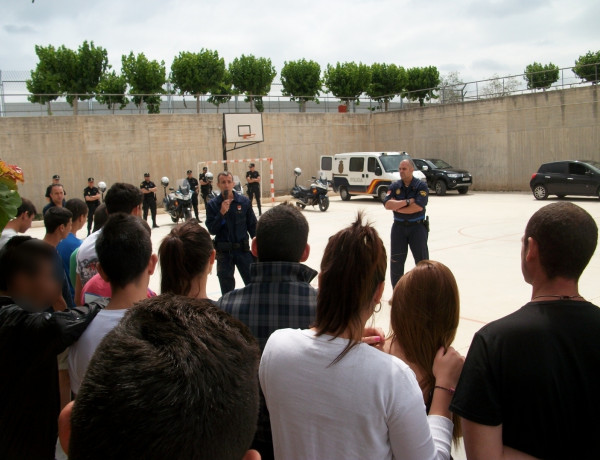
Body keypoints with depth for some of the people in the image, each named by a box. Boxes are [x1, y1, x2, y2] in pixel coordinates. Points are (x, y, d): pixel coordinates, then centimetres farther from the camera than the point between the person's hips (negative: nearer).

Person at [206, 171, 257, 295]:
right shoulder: (213, 204, -3)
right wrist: (221, 213, -19)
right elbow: (212, 230, -8)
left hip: (243, 249, 0)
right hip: (223, 252, 0)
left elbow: (252, 225, 2)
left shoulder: (244, 201, -3)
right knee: (226, 287, 10)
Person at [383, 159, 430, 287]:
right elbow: (387, 204, -11)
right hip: (399, 227, 3)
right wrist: (407, 201, -18)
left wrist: (397, 207, -11)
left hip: (417, 227, -3)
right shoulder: (394, 187, 5)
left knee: (422, 260, 2)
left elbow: (418, 207, -19)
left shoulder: (421, 186, -5)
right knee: (396, 261, 7)